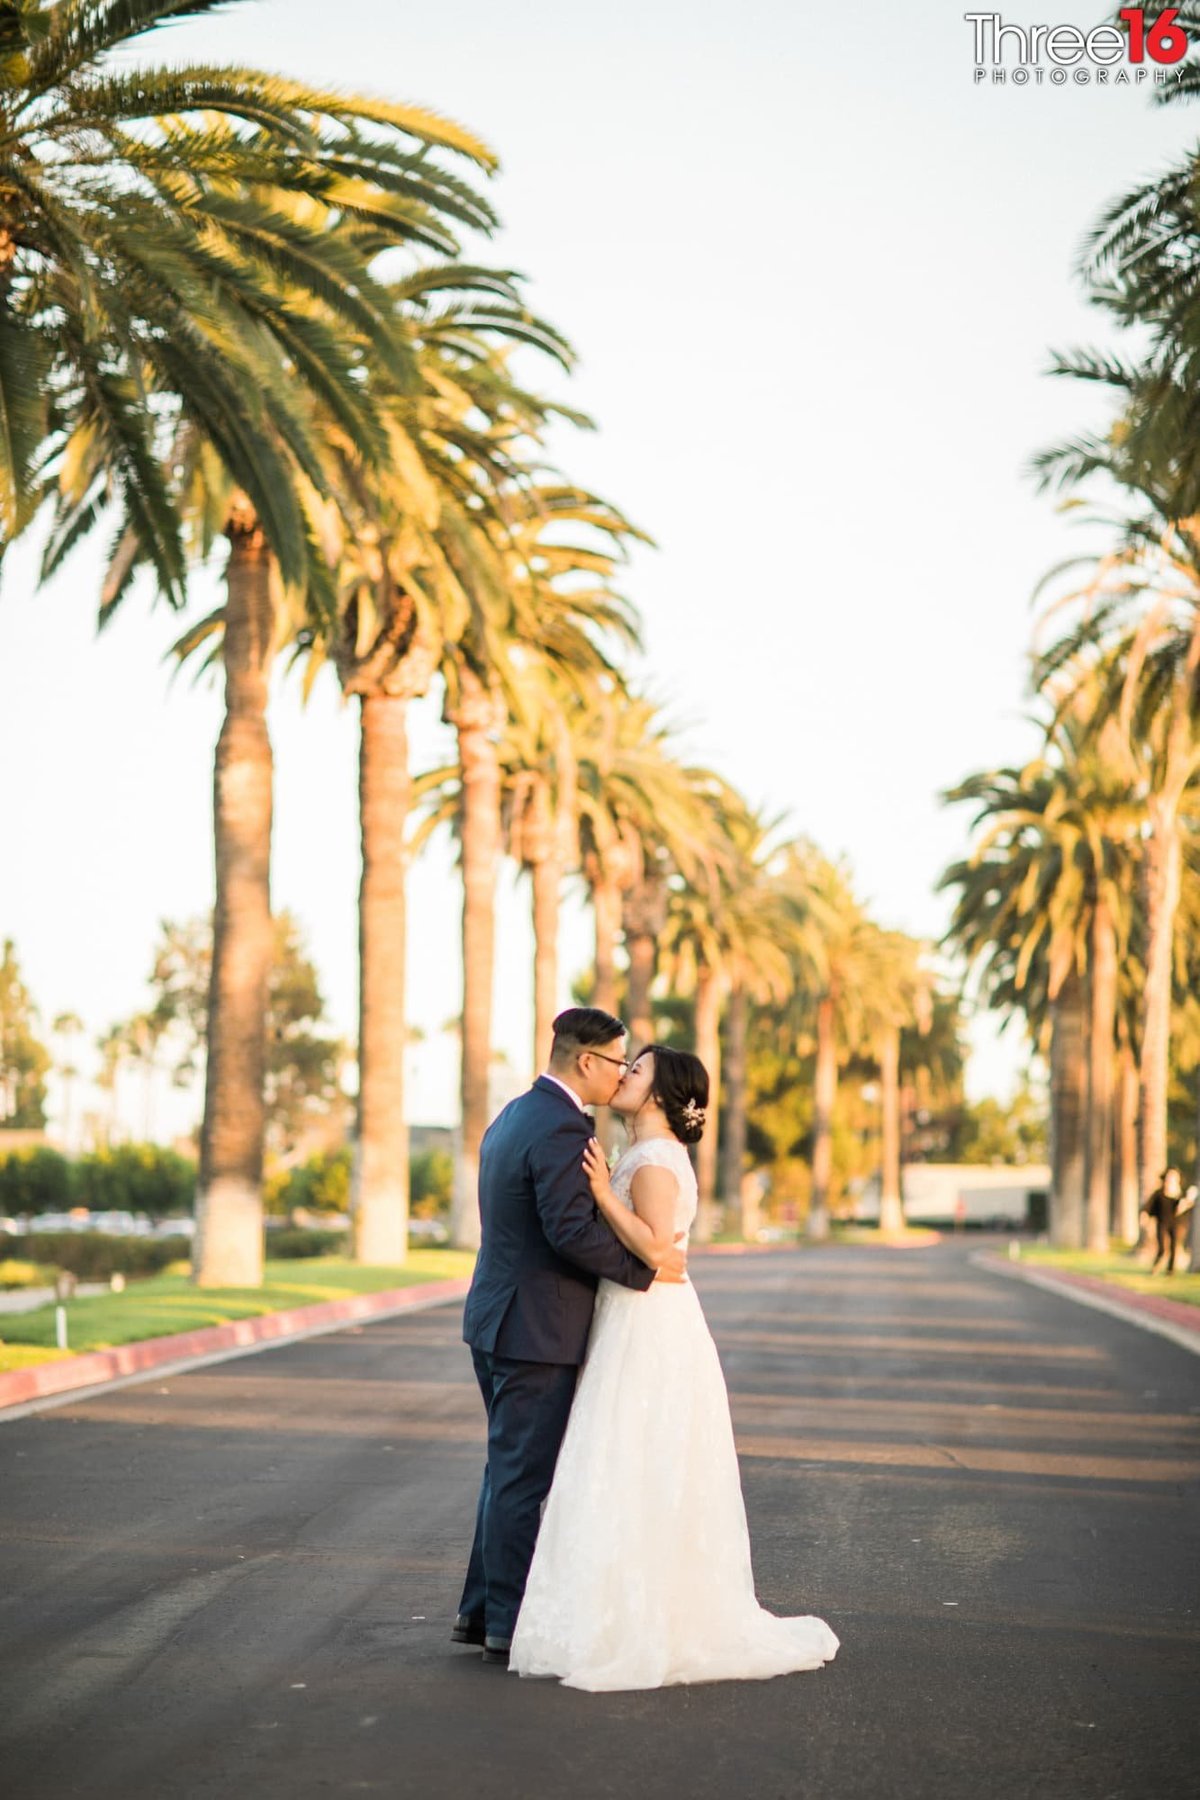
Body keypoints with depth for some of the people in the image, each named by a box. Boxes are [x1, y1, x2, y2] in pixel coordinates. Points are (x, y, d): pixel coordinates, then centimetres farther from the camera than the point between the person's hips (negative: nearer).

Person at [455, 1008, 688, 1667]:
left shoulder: (513, 1117, 13)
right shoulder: (561, 1130, -19)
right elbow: (573, 1230, -27)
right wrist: (648, 1267, -16)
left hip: (497, 1319, 10)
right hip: (536, 1332, -10)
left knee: (510, 1470, 17)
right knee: (524, 1477, -2)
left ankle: (482, 1610, 23)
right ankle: (512, 1626, 5)